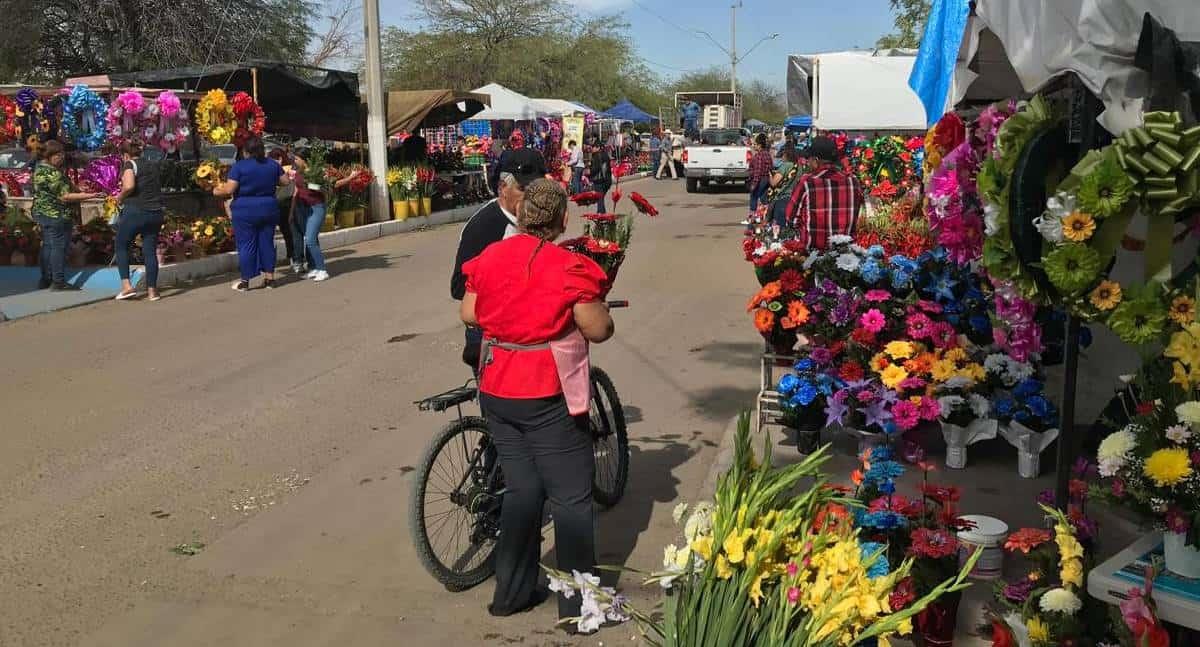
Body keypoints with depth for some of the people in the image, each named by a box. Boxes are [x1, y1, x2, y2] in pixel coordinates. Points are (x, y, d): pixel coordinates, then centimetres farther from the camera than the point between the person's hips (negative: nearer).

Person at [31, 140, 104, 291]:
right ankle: (59, 281, -1)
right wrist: (90, 196, -23)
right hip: (57, 215, -10)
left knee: (47, 246, 15)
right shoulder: (53, 173, -21)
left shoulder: (39, 168, 11)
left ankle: (45, 279, 21)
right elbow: (65, 197, -24)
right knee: (59, 247, -4)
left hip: (42, 213, 10)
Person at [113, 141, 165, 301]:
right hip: (156, 212, 5)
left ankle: (126, 285, 0)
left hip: (135, 211, -5)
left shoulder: (130, 165, -5)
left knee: (121, 246, 11)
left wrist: (120, 197, -5)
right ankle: (152, 290, 5)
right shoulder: (154, 165, 14)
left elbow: (129, 186, -21)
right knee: (150, 250, 8)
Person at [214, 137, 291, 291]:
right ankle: (269, 278, 15)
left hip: (245, 211, -4)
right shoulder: (273, 164, 3)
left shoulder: (240, 166, -10)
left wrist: (216, 191, 6)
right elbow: (285, 181, 13)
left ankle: (245, 281, 7)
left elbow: (229, 190, -13)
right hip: (269, 208, 4)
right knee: (267, 242, 12)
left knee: (246, 245, 2)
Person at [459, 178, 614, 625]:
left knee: (521, 489, 18)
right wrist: (594, 299, 7)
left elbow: (468, 314, 9)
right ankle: (578, 602, 14)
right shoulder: (568, 267, -14)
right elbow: (598, 331, -13)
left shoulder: (489, 258, 1)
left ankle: (512, 592, 26)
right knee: (571, 497, 6)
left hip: (496, 391, 6)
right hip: (547, 396, -5)